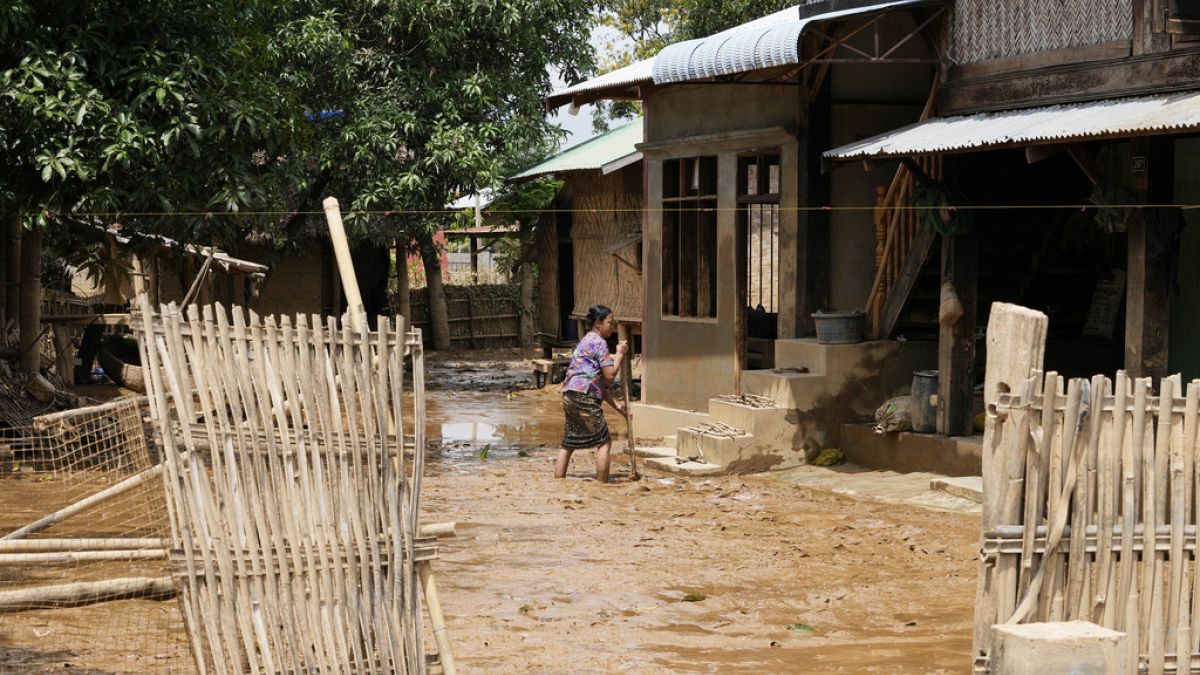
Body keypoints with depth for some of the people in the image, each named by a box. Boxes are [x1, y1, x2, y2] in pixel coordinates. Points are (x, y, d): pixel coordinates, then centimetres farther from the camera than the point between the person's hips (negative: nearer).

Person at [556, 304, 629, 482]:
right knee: (604, 442, -1)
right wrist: (620, 353, 2)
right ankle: (602, 485, -1)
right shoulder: (599, 342, -7)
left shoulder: (586, 341, 23)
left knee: (568, 444, 14)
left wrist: (616, 405, 20)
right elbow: (609, 376, -11)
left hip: (570, 396, 10)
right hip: (584, 397, -10)